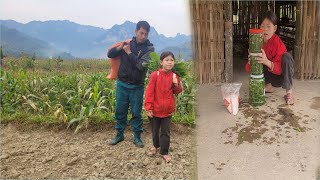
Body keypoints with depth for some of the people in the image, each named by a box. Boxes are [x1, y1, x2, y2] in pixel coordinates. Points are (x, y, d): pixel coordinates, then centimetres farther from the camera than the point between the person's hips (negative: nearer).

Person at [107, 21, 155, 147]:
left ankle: (137, 137, 21)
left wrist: (129, 52, -18)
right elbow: (110, 54, 2)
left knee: (136, 113, 7)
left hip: (137, 87, -2)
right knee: (120, 111, 12)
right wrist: (120, 47, -15)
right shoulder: (128, 43, 1)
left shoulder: (149, 48, -6)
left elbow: (142, 65, -20)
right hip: (122, 84, 2)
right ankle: (119, 134, 28)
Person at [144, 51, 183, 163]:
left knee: (165, 132, 8)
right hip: (155, 109, -2)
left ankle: (164, 152, 20)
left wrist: (176, 85, -13)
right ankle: (156, 145, 44)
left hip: (168, 110, 2)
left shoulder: (174, 77, 1)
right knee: (155, 130, 18)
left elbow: (177, 92, 8)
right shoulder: (155, 75, -12)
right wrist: (148, 107, -15)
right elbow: (149, 92, -12)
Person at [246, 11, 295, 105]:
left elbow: (280, 69, -28)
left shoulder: (278, 43, -22)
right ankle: (268, 86, 2)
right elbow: (248, 69, -12)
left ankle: (289, 92, -18)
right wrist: (250, 62, -36)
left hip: (282, 75, -4)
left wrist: (267, 62, -47)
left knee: (286, 56, -31)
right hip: (271, 77, 4)